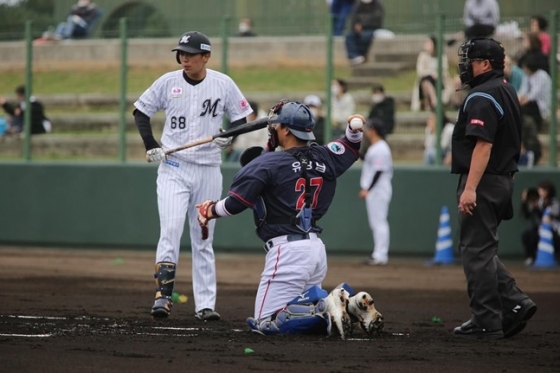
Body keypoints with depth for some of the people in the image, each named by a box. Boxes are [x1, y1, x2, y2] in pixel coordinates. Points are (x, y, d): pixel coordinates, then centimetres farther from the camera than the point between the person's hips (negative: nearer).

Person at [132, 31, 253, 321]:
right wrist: (150, 145, -5)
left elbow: (241, 118, 7)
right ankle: (163, 296, -18)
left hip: (208, 170, 1)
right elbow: (141, 111, 7)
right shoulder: (167, 82, -2)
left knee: (203, 240, 7)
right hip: (173, 169, -1)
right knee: (170, 229, -16)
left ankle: (205, 304, 11)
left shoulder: (223, 84, -1)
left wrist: (229, 136, -14)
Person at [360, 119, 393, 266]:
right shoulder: (374, 147, 16)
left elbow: (378, 171, -20)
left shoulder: (380, 149, -15)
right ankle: (379, 254, 16)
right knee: (375, 222, 12)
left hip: (378, 189, -11)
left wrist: (367, 189, -21)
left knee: (379, 221, -9)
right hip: (373, 191, 11)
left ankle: (380, 256, -10)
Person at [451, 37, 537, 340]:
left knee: (476, 250, -5)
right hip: (503, 179, 10)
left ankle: (487, 323, -4)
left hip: (483, 180, -10)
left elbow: (483, 144, -24)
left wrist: (470, 188, -28)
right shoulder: (507, 91, 16)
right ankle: (515, 304, 9)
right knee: (481, 249, 17)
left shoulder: (482, 97, -16)